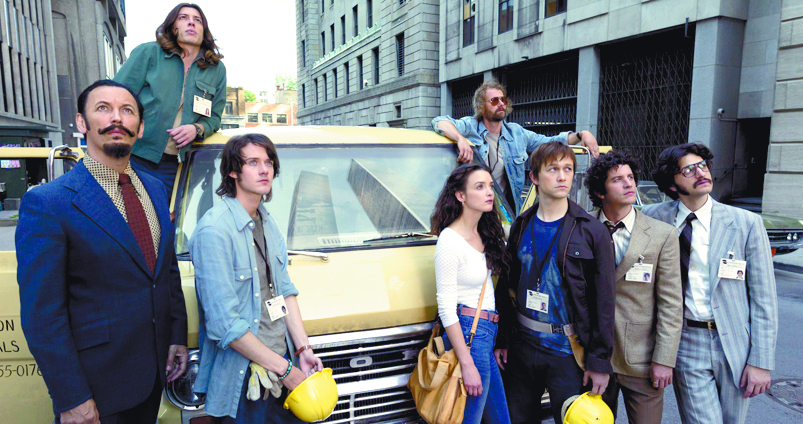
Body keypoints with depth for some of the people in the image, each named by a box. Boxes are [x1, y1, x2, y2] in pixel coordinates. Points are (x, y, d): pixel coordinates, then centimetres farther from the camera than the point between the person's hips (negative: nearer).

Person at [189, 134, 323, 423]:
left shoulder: (268, 222, 8)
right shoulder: (214, 231, -19)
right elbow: (224, 325, -21)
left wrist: (304, 348, 0)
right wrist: (285, 369, -16)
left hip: (282, 356, 7)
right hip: (243, 377, -7)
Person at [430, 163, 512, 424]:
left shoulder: (486, 234, 9)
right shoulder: (450, 241, -16)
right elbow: (446, 307, -17)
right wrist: (467, 364, -17)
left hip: (488, 334, 9)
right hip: (469, 334, -9)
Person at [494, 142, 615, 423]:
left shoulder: (592, 231, -7)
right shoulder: (521, 227, 3)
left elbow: (604, 302, -8)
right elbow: (506, 287, 8)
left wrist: (600, 362, -10)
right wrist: (501, 341, 6)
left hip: (568, 352, -3)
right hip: (523, 347, 4)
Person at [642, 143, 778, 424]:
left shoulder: (747, 223, -3)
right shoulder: (656, 218, -3)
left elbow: (764, 299, -2)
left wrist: (761, 361, -6)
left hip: (735, 346, 1)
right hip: (687, 345, -1)